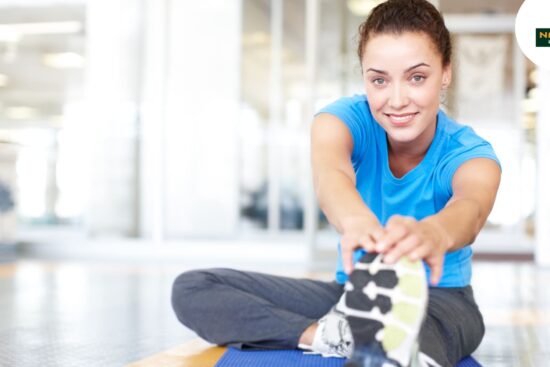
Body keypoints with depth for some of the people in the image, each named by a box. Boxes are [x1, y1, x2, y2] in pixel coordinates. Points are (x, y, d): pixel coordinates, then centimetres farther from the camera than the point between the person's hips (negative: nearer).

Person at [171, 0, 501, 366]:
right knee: (192, 289, -17)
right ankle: (334, 333, -33)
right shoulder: (349, 119, -13)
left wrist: (434, 232, -70)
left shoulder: (468, 153, -17)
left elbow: (472, 206, -43)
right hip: (356, 293, 4)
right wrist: (356, 221, -65)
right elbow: (329, 171, -39)